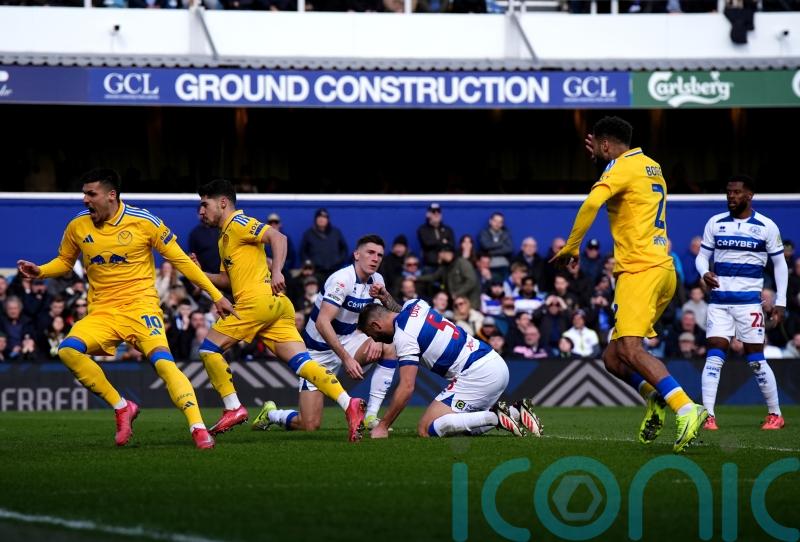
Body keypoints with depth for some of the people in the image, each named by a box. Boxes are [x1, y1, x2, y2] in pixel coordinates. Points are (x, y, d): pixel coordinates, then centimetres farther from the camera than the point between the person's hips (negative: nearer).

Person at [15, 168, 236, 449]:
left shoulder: (144, 221, -7)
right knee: (67, 350, -23)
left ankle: (198, 428, -26)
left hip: (140, 305, -4)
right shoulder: (77, 226, 3)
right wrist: (39, 271, -2)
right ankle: (121, 408, -9)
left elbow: (180, 260, 1)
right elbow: (64, 262, 21)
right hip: (102, 311, 4)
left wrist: (216, 295, 1)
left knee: (163, 361, -27)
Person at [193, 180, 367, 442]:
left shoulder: (237, 223, 0)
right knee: (302, 363, -5)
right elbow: (227, 279, 32)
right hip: (276, 305, 9)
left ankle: (233, 408, -3)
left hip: (258, 300, -9)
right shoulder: (225, 238, 29)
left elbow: (278, 237, -13)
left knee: (209, 348, 0)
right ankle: (348, 403, -20)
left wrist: (277, 272, -23)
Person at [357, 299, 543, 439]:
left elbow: (407, 387, -13)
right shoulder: (413, 305, 14)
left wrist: (383, 426, -7)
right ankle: (515, 411, 3)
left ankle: (495, 417, -17)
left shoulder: (403, 336, -10)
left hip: (478, 373, -10)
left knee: (427, 429, -10)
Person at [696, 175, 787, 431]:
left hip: (749, 301, -2)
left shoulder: (767, 227, 1)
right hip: (719, 301, 2)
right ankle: (708, 415, -12)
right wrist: (704, 273, -11)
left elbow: (780, 264, 7)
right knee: (714, 354, -9)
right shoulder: (715, 223, 7)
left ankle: (775, 414, 13)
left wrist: (780, 302, 1)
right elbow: (702, 255, 12)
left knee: (756, 359, -1)